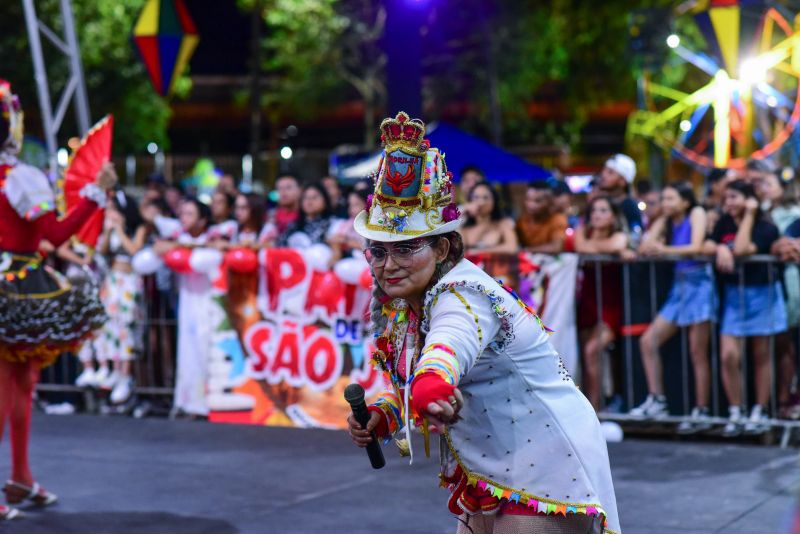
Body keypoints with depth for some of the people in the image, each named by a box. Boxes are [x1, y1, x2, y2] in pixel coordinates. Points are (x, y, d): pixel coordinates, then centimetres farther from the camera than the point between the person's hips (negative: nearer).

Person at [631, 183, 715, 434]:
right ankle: (657, 400, 4)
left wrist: (665, 250, -16)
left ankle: (701, 412, 1)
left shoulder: (696, 214, -3)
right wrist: (653, 246, -18)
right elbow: (644, 248, 2)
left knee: (698, 354, -4)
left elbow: (696, 247, -17)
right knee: (648, 341, 0)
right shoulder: (665, 222, 13)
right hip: (679, 287, 7)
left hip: (699, 284, -7)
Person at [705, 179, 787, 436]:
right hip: (733, 295, 3)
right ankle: (735, 413, 5)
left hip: (761, 294, -3)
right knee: (728, 356, -6)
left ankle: (759, 413, 16)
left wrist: (749, 215, -17)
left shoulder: (766, 228, -10)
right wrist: (721, 248, -24)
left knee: (761, 355, 7)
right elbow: (707, 246, -3)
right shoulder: (725, 223, 6)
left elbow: (741, 249, -23)